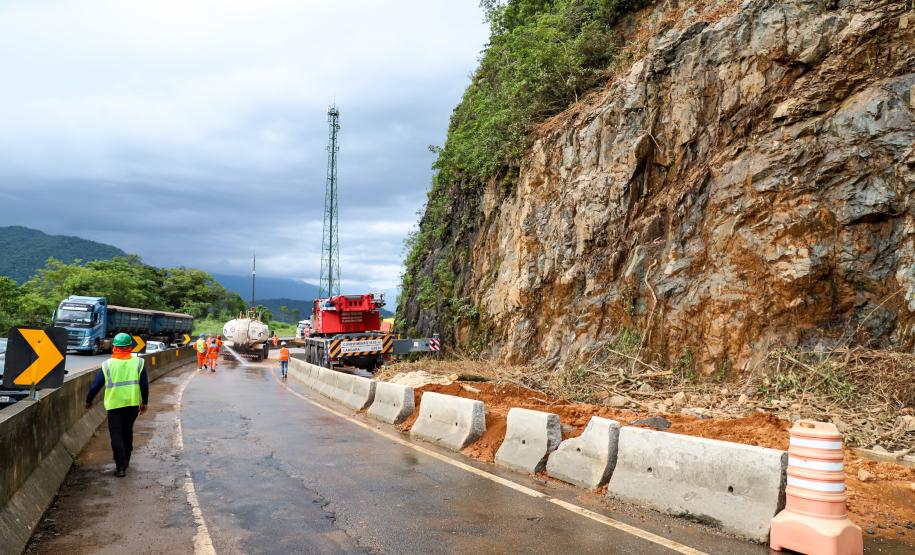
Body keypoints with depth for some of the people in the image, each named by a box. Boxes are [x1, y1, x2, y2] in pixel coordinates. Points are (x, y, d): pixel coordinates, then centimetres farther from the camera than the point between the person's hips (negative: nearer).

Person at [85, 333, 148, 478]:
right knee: (127, 431, 20)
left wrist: (88, 400, 17)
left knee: (116, 434, 1)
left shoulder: (107, 364, -4)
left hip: (114, 404, -3)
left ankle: (121, 466, -9)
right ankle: (126, 460, 32)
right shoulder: (138, 362, 0)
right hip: (133, 403, 3)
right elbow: (144, 384, 1)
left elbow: (95, 385, 0)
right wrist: (144, 402, 12)